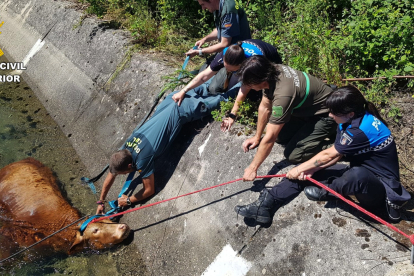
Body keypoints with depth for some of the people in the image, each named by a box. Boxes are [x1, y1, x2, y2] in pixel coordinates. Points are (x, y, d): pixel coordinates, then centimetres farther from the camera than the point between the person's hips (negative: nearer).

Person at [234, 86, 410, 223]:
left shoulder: (362, 130, -31)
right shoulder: (350, 121, -2)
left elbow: (328, 155, -21)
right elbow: (335, 156, -1)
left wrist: (300, 169, -9)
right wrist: (308, 170, -14)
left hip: (381, 187, -9)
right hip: (363, 175, 9)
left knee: (357, 174, -44)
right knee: (305, 173, -6)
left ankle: (328, 191, -10)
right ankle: (266, 205, -16)